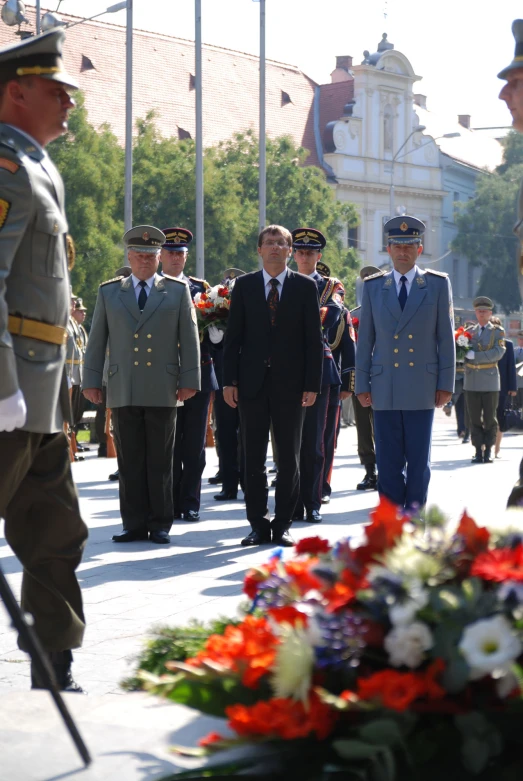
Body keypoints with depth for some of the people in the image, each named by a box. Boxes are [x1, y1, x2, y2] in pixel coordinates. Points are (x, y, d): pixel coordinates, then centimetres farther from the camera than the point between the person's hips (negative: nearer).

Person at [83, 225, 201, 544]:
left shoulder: (178, 291, 8)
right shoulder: (109, 292, 12)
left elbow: (189, 338, 5)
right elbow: (97, 339, 11)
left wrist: (189, 379, -2)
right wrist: (92, 380, 6)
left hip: (162, 392, -1)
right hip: (123, 392, 1)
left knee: (160, 461, 3)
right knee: (130, 462, 3)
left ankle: (160, 525, 9)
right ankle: (135, 525, 9)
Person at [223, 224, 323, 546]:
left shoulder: (306, 287, 3)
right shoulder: (244, 285, 7)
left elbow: (314, 339, 1)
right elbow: (233, 336, 6)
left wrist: (312, 384, -6)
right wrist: (229, 380, -2)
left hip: (290, 383, -1)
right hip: (252, 382, 1)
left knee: (289, 457, 4)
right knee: (253, 457, 4)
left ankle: (283, 525, 12)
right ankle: (258, 523, 12)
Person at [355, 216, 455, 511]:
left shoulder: (438, 284, 5)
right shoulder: (373, 286, 9)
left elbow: (446, 338, 4)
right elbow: (365, 339, 10)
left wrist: (446, 384, -1)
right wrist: (362, 384, 5)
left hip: (422, 387, -1)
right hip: (384, 389, 1)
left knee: (419, 460, 2)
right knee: (388, 461, 3)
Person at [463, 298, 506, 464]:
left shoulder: (498, 331, 2)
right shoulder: (469, 331, 12)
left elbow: (498, 352, -13)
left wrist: (475, 355, -20)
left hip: (490, 381, -3)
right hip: (471, 381, 3)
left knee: (490, 419, 2)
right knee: (474, 419, 2)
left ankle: (488, 451, 9)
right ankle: (478, 452, 6)